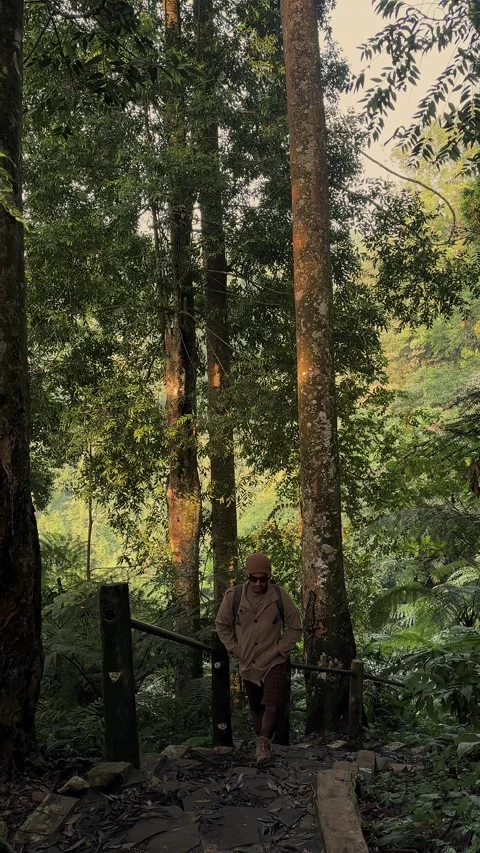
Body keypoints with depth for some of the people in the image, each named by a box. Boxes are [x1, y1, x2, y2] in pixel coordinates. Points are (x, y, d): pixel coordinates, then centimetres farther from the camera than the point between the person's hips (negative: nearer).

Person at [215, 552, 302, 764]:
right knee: (256, 707, 14)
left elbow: (295, 628, 2)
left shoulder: (280, 597, -12)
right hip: (248, 663, 2)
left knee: (272, 706, -17)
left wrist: (280, 649, -6)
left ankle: (263, 741, 4)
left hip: (274, 661, -2)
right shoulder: (233, 596, -11)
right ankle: (263, 744, 33)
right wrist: (235, 649, 0)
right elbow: (222, 625, 6)